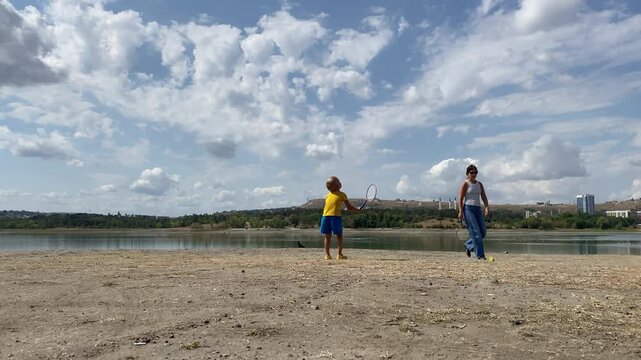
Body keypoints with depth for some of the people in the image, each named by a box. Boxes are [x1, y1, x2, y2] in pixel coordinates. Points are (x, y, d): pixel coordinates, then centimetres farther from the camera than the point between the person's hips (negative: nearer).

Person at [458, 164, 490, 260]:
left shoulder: (479, 184, 15)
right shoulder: (465, 184, -2)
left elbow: (484, 196, 9)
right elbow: (460, 198, -7)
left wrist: (487, 207, -7)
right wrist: (460, 211, -15)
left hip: (478, 209, 6)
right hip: (468, 208, -6)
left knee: (483, 232, 3)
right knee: (475, 232, -10)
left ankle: (468, 245, 25)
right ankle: (480, 255, -7)